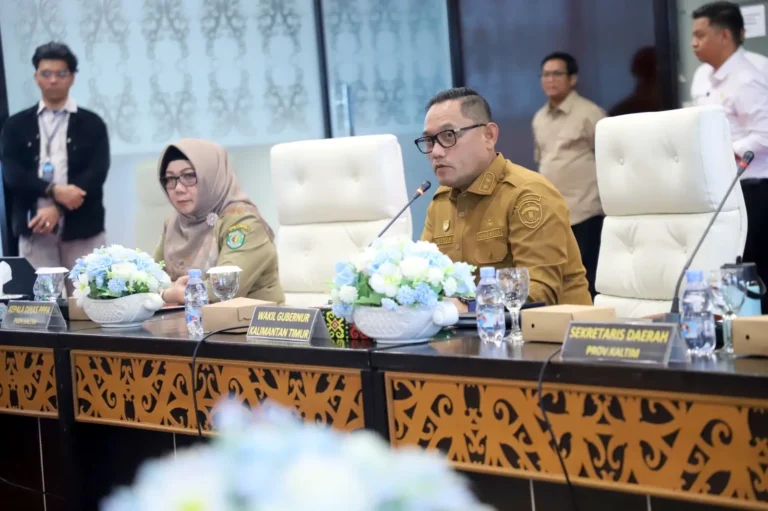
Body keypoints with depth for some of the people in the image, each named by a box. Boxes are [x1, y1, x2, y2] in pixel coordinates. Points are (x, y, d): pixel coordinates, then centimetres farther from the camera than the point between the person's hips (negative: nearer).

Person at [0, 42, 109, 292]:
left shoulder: (91, 124, 6)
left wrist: (57, 209, -18)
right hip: (34, 230, 1)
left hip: (82, 229, -1)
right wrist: (53, 191, -19)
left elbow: (96, 174, -6)